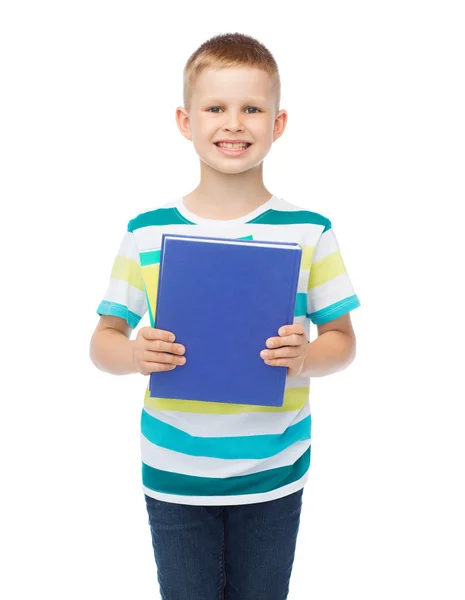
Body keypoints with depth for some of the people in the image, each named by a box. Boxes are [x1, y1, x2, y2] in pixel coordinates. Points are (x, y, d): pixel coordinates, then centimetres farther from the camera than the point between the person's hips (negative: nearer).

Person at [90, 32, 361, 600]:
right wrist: (134, 354, -20)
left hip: (273, 477, 1)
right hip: (174, 478, 0)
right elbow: (104, 339, 1)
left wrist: (307, 359, -19)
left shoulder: (309, 231, -5)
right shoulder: (146, 232, -5)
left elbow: (343, 338, 1)